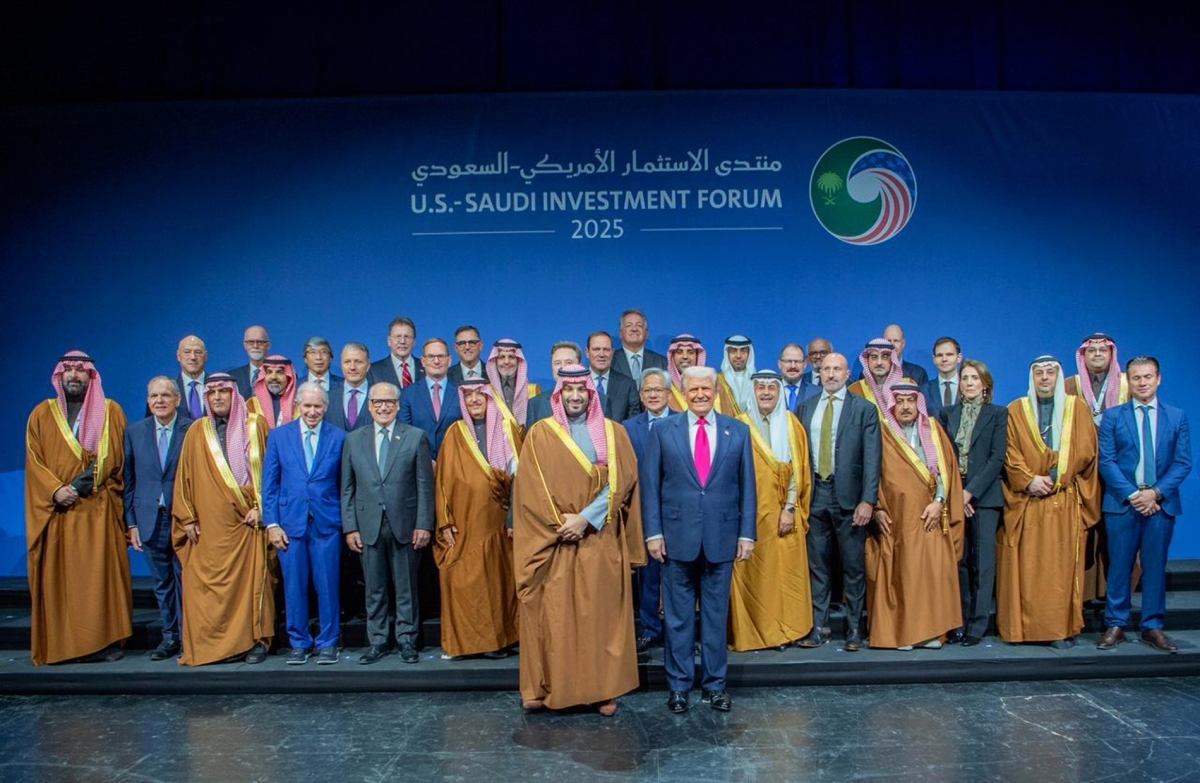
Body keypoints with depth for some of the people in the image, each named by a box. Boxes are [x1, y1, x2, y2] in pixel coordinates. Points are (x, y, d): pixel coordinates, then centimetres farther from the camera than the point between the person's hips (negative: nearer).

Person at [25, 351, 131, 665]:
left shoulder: (111, 411, 9)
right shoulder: (42, 414, 12)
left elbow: (122, 459, 3)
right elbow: (33, 461, 5)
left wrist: (96, 482, -11)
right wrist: (55, 489, -10)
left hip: (99, 511, -1)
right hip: (57, 511, 1)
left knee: (100, 575, -3)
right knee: (59, 577, 0)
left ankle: (105, 642, 1)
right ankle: (60, 644, 5)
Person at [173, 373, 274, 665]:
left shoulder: (256, 425, 4)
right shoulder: (197, 431, 9)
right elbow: (184, 476, 10)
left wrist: (260, 507, -5)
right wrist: (186, 517, 4)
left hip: (246, 521, -2)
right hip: (208, 524, 2)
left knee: (250, 580, -1)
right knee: (205, 583, 0)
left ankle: (255, 641, 8)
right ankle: (208, 644, 9)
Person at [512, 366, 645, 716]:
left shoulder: (612, 432, 7)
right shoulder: (540, 433, 5)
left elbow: (620, 481, -3)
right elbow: (529, 487, -1)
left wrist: (585, 518, -12)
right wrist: (559, 523, -10)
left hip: (600, 540, 1)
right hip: (553, 540, 0)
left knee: (600, 614, 3)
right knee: (553, 615, 0)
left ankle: (603, 688, 13)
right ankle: (545, 687, 10)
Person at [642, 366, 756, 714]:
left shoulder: (738, 431, 5)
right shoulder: (663, 431, 2)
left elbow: (747, 486, 5)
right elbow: (650, 485, 1)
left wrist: (747, 533, 0)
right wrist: (653, 532, -4)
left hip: (721, 537, 1)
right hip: (677, 536, -1)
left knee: (716, 615, 10)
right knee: (678, 616, 8)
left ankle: (714, 684, 23)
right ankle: (679, 685, 20)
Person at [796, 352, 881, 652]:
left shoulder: (864, 409, 1)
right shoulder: (806, 406, 10)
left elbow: (871, 458, -5)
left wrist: (868, 500, -13)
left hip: (848, 495, -2)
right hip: (814, 492, 3)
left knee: (853, 565, 5)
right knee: (817, 564, 8)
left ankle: (854, 629, 15)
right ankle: (819, 627, 16)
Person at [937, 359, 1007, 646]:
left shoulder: (998, 414, 4)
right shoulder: (946, 413, 11)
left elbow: (997, 458, -4)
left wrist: (971, 490, -11)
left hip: (983, 496, -2)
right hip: (952, 495, 2)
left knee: (982, 560, -1)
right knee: (957, 560, 4)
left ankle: (978, 624, 5)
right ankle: (958, 622, 11)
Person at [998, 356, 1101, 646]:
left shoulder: (1076, 407, 10)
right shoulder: (1015, 410, 9)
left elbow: (1086, 451, 2)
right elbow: (1009, 454, 1)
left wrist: (1054, 477, -7)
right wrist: (1028, 480, -13)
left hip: (1066, 501, 0)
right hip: (1026, 501, 0)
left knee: (1062, 565, -2)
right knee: (1025, 565, -1)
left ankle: (1062, 627, 4)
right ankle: (1024, 626, 3)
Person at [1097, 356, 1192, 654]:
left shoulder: (1177, 417, 8)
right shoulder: (1112, 416, 4)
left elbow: (1182, 462, 3)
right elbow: (1106, 461, -2)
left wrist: (1156, 492, -11)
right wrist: (1131, 494, -12)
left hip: (1161, 503, 1)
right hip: (1122, 503, -1)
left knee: (1155, 565, 7)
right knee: (1119, 566, 2)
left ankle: (1153, 627, 16)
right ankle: (1115, 625, 11)